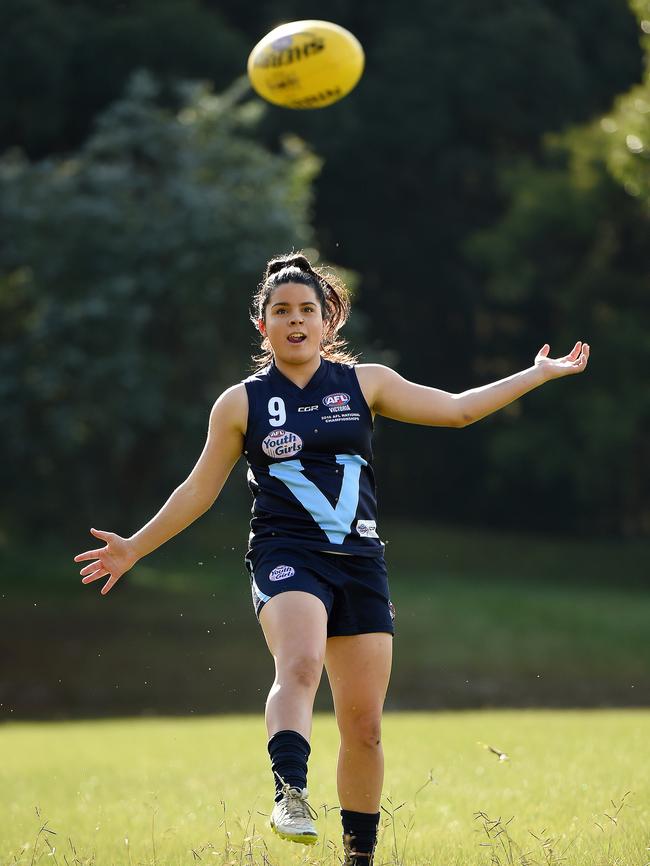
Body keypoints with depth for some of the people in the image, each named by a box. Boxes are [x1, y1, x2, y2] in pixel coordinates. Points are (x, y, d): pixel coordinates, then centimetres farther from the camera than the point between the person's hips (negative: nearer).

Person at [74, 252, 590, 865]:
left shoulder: (365, 383, 9)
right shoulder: (240, 404, 5)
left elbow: (457, 410, 15)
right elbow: (199, 491, 13)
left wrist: (540, 374, 16)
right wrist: (134, 548, 10)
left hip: (359, 561, 3)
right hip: (287, 556, -2)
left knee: (363, 726, 2)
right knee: (299, 665, -34)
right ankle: (290, 793, -50)